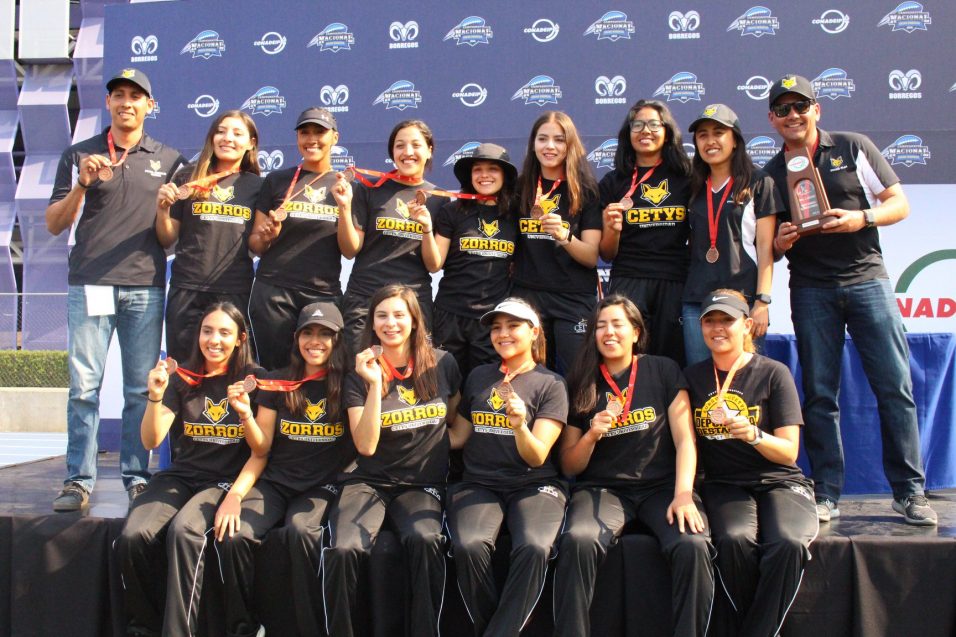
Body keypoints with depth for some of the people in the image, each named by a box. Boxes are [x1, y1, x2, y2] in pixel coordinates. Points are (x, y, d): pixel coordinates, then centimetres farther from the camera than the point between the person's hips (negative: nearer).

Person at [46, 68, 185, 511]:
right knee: (83, 387, -3)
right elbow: (54, 225, 8)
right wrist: (82, 185, -7)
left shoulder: (168, 160, 14)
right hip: (89, 285, 0)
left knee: (142, 388, 1)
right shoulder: (80, 155, 11)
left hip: (146, 287, 1)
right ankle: (79, 480, 4)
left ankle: (137, 477, 9)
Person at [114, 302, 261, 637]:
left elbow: (261, 450, -3)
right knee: (132, 536, -25)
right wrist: (156, 397, -17)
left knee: (184, 531, -34)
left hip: (227, 480, -3)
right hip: (180, 476, 3)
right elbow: (151, 441, 1)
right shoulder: (183, 379, 7)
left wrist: (244, 412, -22)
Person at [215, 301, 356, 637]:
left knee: (300, 530, -36)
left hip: (322, 486, -2)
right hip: (274, 482, 2)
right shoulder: (277, 383, 8)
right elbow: (261, 451, 7)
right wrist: (235, 493, -8)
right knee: (232, 535, -26)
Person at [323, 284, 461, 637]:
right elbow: (366, 446, -9)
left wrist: (439, 449, 5)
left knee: (424, 540, -34)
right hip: (370, 483, 0)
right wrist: (374, 385, -17)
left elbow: (455, 420, 22)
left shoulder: (442, 364, 4)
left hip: (423, 484, 0)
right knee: (344, 550, -30)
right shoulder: (360, 374, 2)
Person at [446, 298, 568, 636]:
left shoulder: (551, 384, 4)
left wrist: (520, 425, -23)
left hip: (534, 485, -2)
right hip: (479, 484, 2)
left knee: (534, 548, -34)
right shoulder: (478, 377, 15)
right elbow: (458, 437, 21)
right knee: (468, 545, -31)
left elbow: (537, 457, -4)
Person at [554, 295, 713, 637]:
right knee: (578, 541, -32)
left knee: (693, 546, -31)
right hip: (602, 488, 1)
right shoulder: (581, 384, 9)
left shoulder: (664, 371, 7)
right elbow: (569, 467, 11)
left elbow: (684, 440, 0)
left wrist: (683, 494, -15)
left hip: (661, 486, 0)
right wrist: (591, 435, -9)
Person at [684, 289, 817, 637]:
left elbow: (789, 453, -3)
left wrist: (753, 435, -23)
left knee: (787, 543, -34)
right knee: (734, 540, -33)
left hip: (779, 482, -1)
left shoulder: (774, 373, 0)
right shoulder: (692, 377, 9)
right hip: (725, 486, 1)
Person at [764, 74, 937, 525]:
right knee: (819, 394, 1)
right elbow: (769, 249, 13)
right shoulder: (771, 175, 11)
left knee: (895, 387, -4)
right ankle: (826, 494, 8)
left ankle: (909, 491, 6)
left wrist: (861, 219, -14)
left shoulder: (854, 148, 7)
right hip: (810, 289, 1)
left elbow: (900, 204, 5)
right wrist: (780, 243, -10)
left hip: (866, 278, -1)